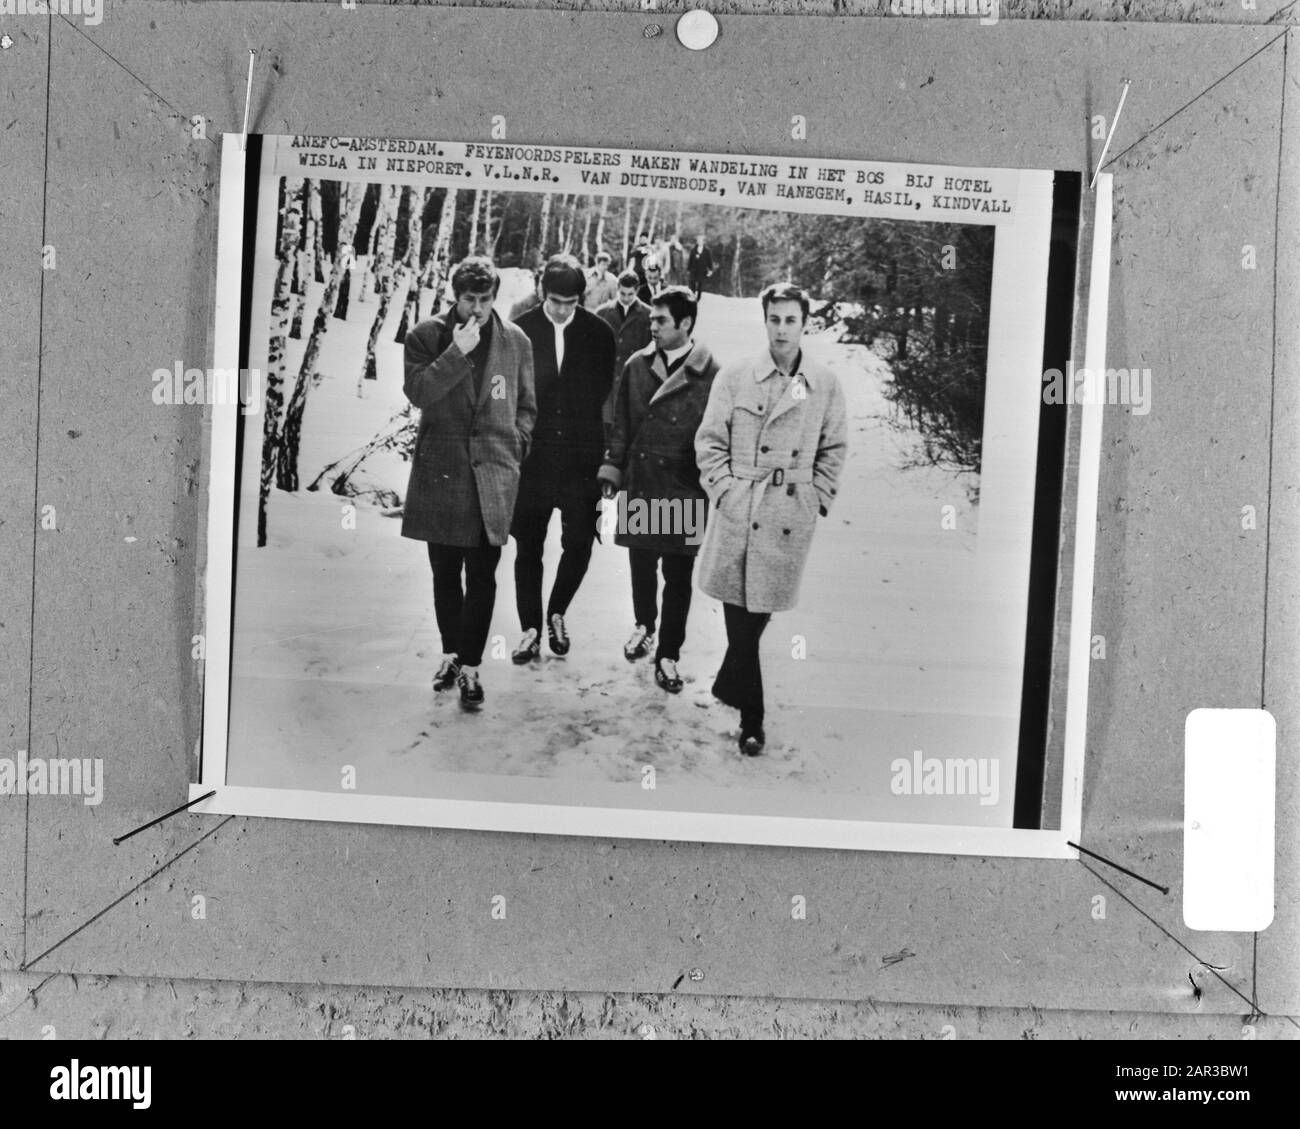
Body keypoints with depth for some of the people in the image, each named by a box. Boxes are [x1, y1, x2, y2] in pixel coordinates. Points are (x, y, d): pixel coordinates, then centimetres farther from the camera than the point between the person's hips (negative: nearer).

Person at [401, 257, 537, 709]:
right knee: (445, 573, 11)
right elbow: (417, 393, -11)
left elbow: (526, 405, 15)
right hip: (440, 470, 0)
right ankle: (451, 653, 28)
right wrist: (457, 353, -17)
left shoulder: (516, 342, 7)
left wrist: (516, 442, 3)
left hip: (493, 472, 0)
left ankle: (470, 667, 6)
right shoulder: (426, 336, 2)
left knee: (482, 576, -2)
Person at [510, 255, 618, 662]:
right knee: (528, 546, 6)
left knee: (579, 543, 0)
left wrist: (605, 455, 0)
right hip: (532, 457, 0)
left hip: (581, 457, 0)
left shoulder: (600, 333, 0)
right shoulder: (521, 330, -1)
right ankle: (531, 628, 21)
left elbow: (605, 395, 4)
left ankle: (557, 612, 26)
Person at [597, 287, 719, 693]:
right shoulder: (638, 365, 4)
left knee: (678, 576, 5)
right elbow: (622, 423, 10)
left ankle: (667, 655, 18)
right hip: (641, 484, 3)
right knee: (641, 565, 14)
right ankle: (644, 626, 41)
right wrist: (613, 468, 5)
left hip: (684, 490, -3)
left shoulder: (709, 374, -8)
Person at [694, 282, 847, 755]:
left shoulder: (826, 384, 5)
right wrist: (724, 490, -5)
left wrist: (818, 499, 3)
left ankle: (729, 687, 35)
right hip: (738, 511, -1)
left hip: (791, 517, 2)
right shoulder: (734, 376, 1)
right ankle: (751, 720, 12)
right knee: (740, 611, -1)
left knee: (764, 607, 9)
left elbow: (834, 449, 11)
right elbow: (709, 440, 3)